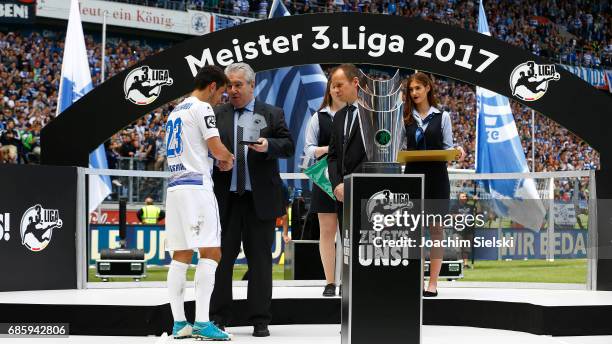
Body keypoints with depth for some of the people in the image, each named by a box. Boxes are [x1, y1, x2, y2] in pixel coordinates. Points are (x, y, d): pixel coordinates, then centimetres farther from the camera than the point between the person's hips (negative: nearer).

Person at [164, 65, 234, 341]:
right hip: (196, 186, -9)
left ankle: (179, 323, 7)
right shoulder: (202, 108, -5)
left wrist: (220, 161, 18)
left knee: (181, 256, 8)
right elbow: (217, 149, -12)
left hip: (175, 186, 9)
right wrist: (228, 159, 9)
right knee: (210, 253, -9)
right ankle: (202, 323, -15)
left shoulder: (176, 111, 22)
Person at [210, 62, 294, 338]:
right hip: (225, 199, 1)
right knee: (221, 258, 2)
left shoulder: (272, 114, 8)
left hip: (260, 199, -1)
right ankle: (219, 318, 10)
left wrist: (269, 145, -16)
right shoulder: (216, 115, 10)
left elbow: (289, 147, 3)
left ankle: (260, 321, 8)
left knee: (259, 259, 3)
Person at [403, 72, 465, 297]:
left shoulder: (442, 116, 5)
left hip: (436, 177, -1)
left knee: (435, 228, -1)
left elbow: (447, 147, 5)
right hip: (412, 175, 1)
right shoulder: (405, 118, 8)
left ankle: (433, 283, 0)